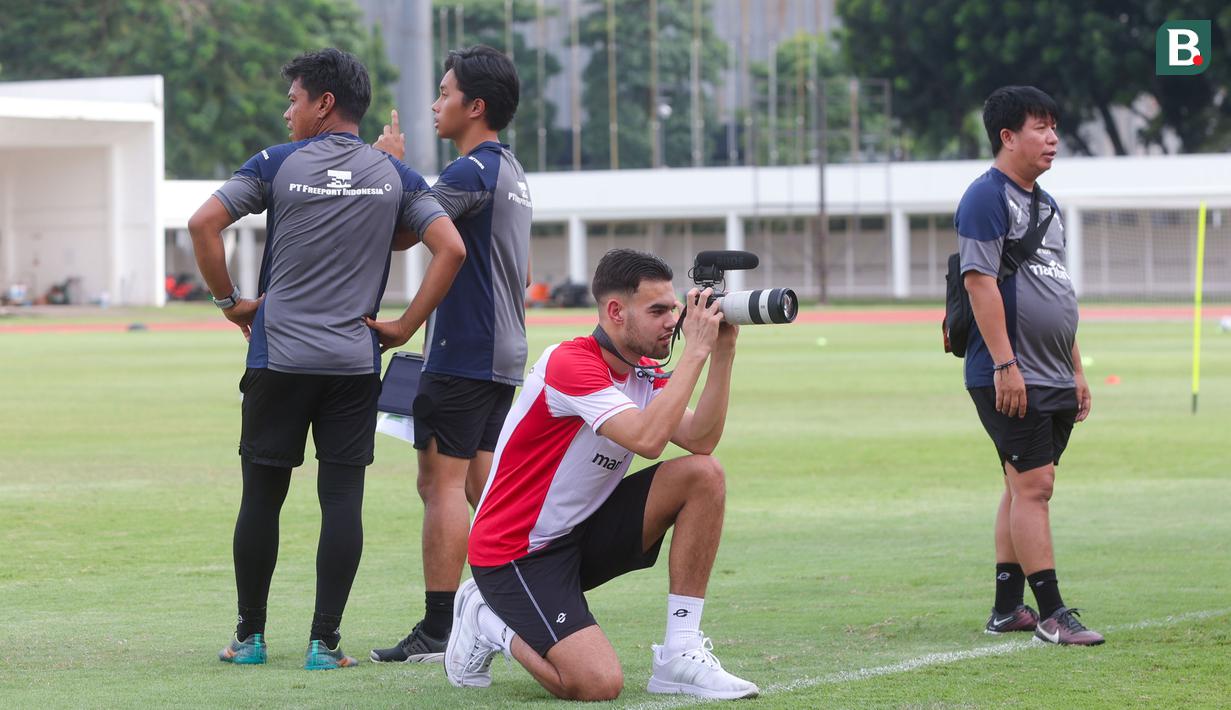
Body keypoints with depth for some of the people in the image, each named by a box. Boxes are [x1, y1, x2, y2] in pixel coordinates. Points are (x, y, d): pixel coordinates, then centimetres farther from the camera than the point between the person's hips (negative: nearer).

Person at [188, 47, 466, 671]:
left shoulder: (277, 164, -1)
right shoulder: (394, 176, 5)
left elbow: (203, 224, -7)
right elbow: (450, 249, -3)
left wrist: (230, 300, 3)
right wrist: (404, 326, 1)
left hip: (278, 358, -1)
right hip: (355, 362, 1)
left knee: (261, 496, 7)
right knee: (342, 497, 1)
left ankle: (249, 637, 13)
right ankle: (325, 642, -2)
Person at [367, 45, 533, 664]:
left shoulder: (473, 172, -15)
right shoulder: (512, 172, 17)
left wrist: (392, 167, -6)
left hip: (461, 356, -10)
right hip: (503, 353, 10)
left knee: (442, 483, -8)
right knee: (480, 485, 13)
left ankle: (437, 631, -10)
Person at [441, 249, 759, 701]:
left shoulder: (645, 373, 6)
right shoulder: (569, 363, -23)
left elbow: (701, 439, -8)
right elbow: (647, 438, -35)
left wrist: (723, 352, -12)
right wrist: (695, 350, -30)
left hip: (583, 533, 9)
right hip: (516, 553, -8)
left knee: (703, 475, -10)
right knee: (599, 684, -25)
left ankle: (681, 655, -8)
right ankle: (489, 621, 6)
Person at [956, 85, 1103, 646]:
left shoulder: (1046, 205, 19)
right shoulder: (986, 197, -10)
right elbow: (980, 280, -17)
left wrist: (1076, 370, 22)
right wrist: (1005, 364, -22)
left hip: (1053, 381, 9)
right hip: (1011, 379, -9)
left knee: (1023, 488, 12)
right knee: (1032, 485, -11)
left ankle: (1007, 607, 17)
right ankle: (1052, 613, -12)